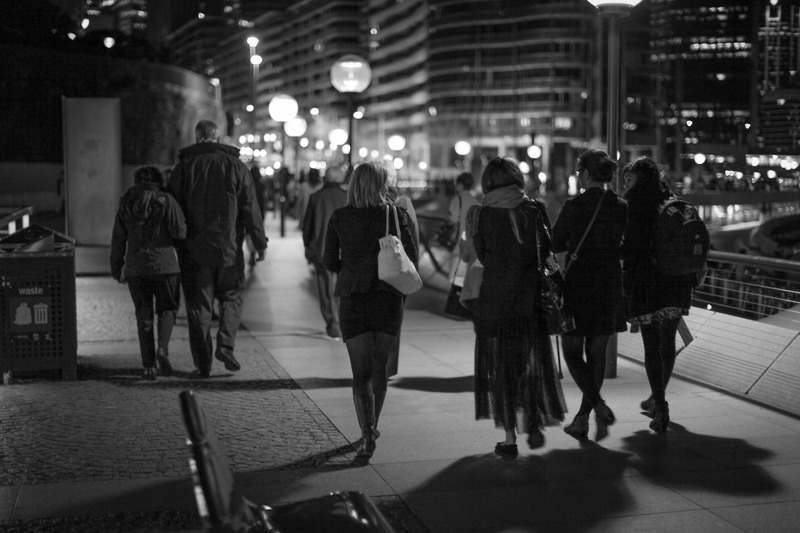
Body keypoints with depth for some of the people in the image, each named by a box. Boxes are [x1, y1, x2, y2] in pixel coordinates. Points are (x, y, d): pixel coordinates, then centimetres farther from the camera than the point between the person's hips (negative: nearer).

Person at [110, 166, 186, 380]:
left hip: (135, 268, 3)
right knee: (167, 310, 13)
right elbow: (179, 232, -10)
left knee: (143, 315, 10)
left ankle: (148, 366, 8)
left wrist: (116, 268, 17)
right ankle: (162, 349, -11)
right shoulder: (165, 200, -4)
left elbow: (118, 240, 10)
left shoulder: (125, 204, 8)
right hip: (164, 265, -3)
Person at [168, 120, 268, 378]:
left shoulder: (184, 166, 1)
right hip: (229, 248, 0)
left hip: (194, 250, 0)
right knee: (231, 297, 17)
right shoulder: (236, 165, 1)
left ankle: (202, 364, 6)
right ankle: (225, 344, -3)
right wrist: (260, 243, 4)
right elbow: (250, 209, -1)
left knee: (198, 305, 6)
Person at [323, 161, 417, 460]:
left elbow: (330, 262, 0)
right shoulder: (395, 215, -4)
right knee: (379, 367, 18)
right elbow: (411, 258, -3)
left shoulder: (339, 218, -3)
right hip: (389, 298, 1)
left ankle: (368, 435, -11)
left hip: (353, 299, -1)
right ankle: (372, 427, 31)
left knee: (361, 373, 2)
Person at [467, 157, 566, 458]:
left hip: (494, 299, -1)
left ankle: (510, 438, 10)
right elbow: (548, 248, 4)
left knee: (501, 365, 8)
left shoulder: (481, 214, -6)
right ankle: (535, 424, 12)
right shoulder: (534, 209, -2)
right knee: (533, 360, 19)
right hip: (531, 297, 1)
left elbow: (482, 256, -1)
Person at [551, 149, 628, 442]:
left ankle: (599, 406, -13)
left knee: (572, 352, 6)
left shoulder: (574, 206, -13)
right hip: (610, 285, 5)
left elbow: (554, 244, -6)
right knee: (597, 353, 14)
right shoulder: (621, 207, 1)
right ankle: (582, 418, 21)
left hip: (579, 284, -5)